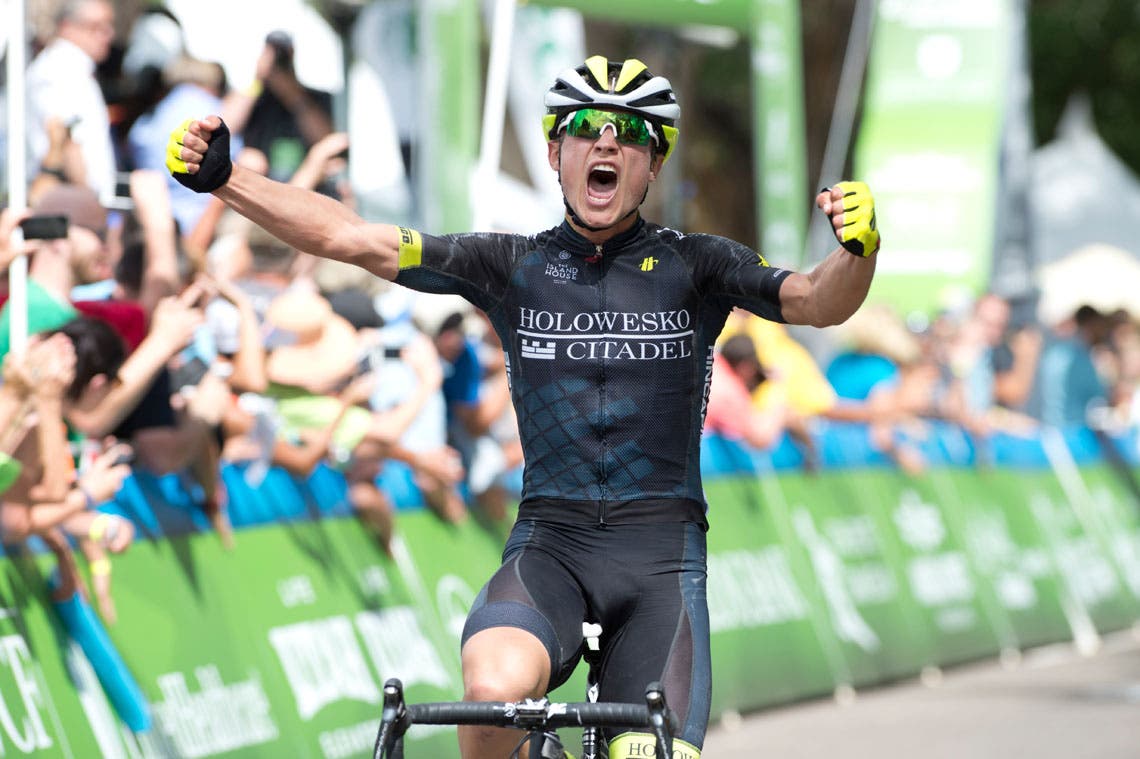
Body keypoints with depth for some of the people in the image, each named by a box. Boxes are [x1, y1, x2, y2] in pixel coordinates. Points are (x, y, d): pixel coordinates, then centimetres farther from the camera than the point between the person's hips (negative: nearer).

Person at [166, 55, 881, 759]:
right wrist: (224, 177, -11)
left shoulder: (694, 264, 4)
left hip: (661, 550, 0)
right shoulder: (513, 265, 6)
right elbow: (346, 236, 1)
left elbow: (817, 302, -12)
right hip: (549, 540, 0)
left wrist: (859, 247, -35)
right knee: (494, 689, -30)